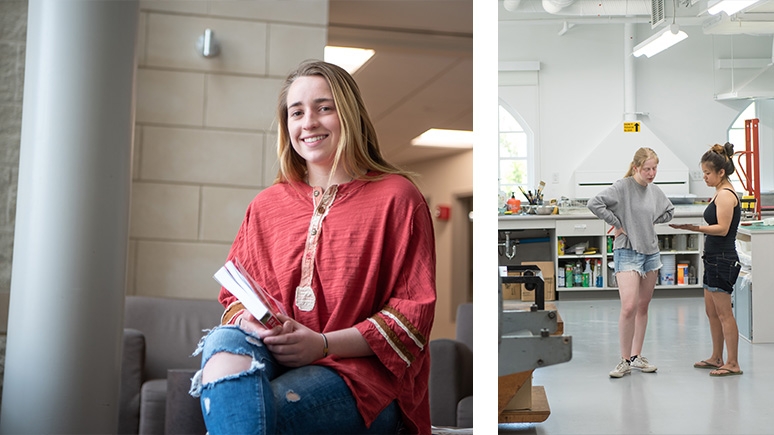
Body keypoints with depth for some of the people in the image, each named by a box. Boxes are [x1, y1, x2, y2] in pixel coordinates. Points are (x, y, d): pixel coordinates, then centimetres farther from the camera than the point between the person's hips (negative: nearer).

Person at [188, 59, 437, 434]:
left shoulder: (397, 196, 1)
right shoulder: (266, 205, 16)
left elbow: (414, 311, -4)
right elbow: (236, 296, 18)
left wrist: (323, 344, -16)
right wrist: (247, 319, -9)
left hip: (363, 374, -4)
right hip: (272, 355, 5)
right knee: (224, 341, -32)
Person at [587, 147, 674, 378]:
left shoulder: (655, 190, 8)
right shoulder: (622, 187, -12)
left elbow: (669, 210, 26)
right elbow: (594, 203, -24)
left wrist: (652, 221, 9)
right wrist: (617, 224, -17)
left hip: (651, 252, 7)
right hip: (627, 252, -7)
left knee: (643, 307, 12)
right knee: (629, 307, -15)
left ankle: (637, 357, 23)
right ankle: (625, 361, -2)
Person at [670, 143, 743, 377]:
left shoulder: (725, 195, -15)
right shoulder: (721, 193, 15)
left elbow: (722, 228, -23)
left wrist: (695, 228, -31)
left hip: (722, 260, -10)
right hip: (714, 258, 10)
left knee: (724, 313, -4)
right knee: (711, 311, 16)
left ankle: (733, 363, 4)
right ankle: (717, 358, 26)